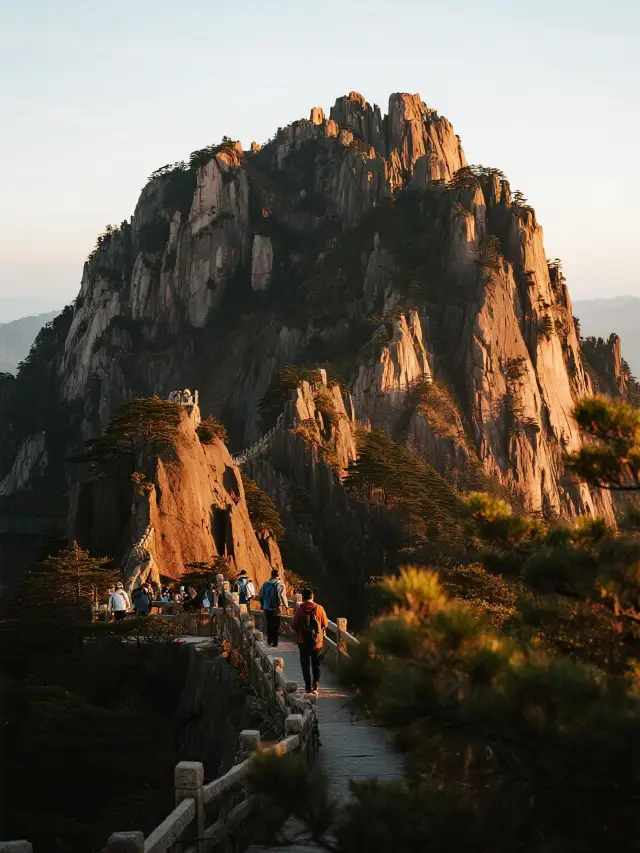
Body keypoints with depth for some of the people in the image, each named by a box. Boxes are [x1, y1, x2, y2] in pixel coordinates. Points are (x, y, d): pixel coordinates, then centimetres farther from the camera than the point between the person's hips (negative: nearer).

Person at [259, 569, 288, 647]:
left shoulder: (265, 584, 4)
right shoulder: (280, 585, -11)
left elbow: (261, 595, 10)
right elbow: (282, 596, -12)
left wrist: (262, 604, 21)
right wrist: (286, 605, 1)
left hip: (267, 608, 4)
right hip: (276, 608, -4)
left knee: (269, 625, 17)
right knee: (275, 626, 3)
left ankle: (269, 641, 21)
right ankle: (274, 643, 2)